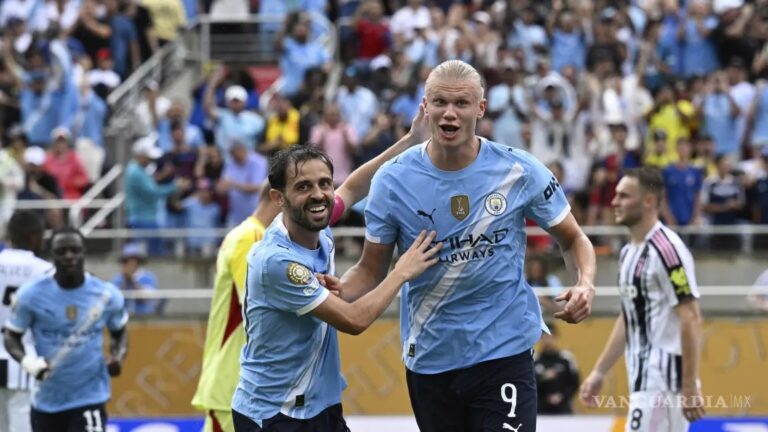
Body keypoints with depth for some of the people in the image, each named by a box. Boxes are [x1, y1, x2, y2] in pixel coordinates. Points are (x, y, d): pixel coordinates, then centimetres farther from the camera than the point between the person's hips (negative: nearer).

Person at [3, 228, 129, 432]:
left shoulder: (107, 294, -5)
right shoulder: (32, 294, -9)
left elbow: (120, 332, 13)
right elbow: (11, 336, 0)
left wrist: (118, 356, -9)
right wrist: (28, 361, -21)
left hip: (90, 398, -1)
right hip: (47, 400, 2)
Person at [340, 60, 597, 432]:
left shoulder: (519, 171, -6)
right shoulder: (393, 179, -4)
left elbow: (572, 240, 6)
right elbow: (372, 269, 4)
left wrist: (584, 284, -14)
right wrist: (334, 293, -17)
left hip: (504, 350, -2)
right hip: (428, 357, 2)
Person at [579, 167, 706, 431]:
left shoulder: (667, 249, -15)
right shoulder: (629, 253, 14)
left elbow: (691, 319, -18)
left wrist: (690, 386, -21)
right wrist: (599, 372, 22)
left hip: (664, 380, -10)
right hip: (642, 379, 10)